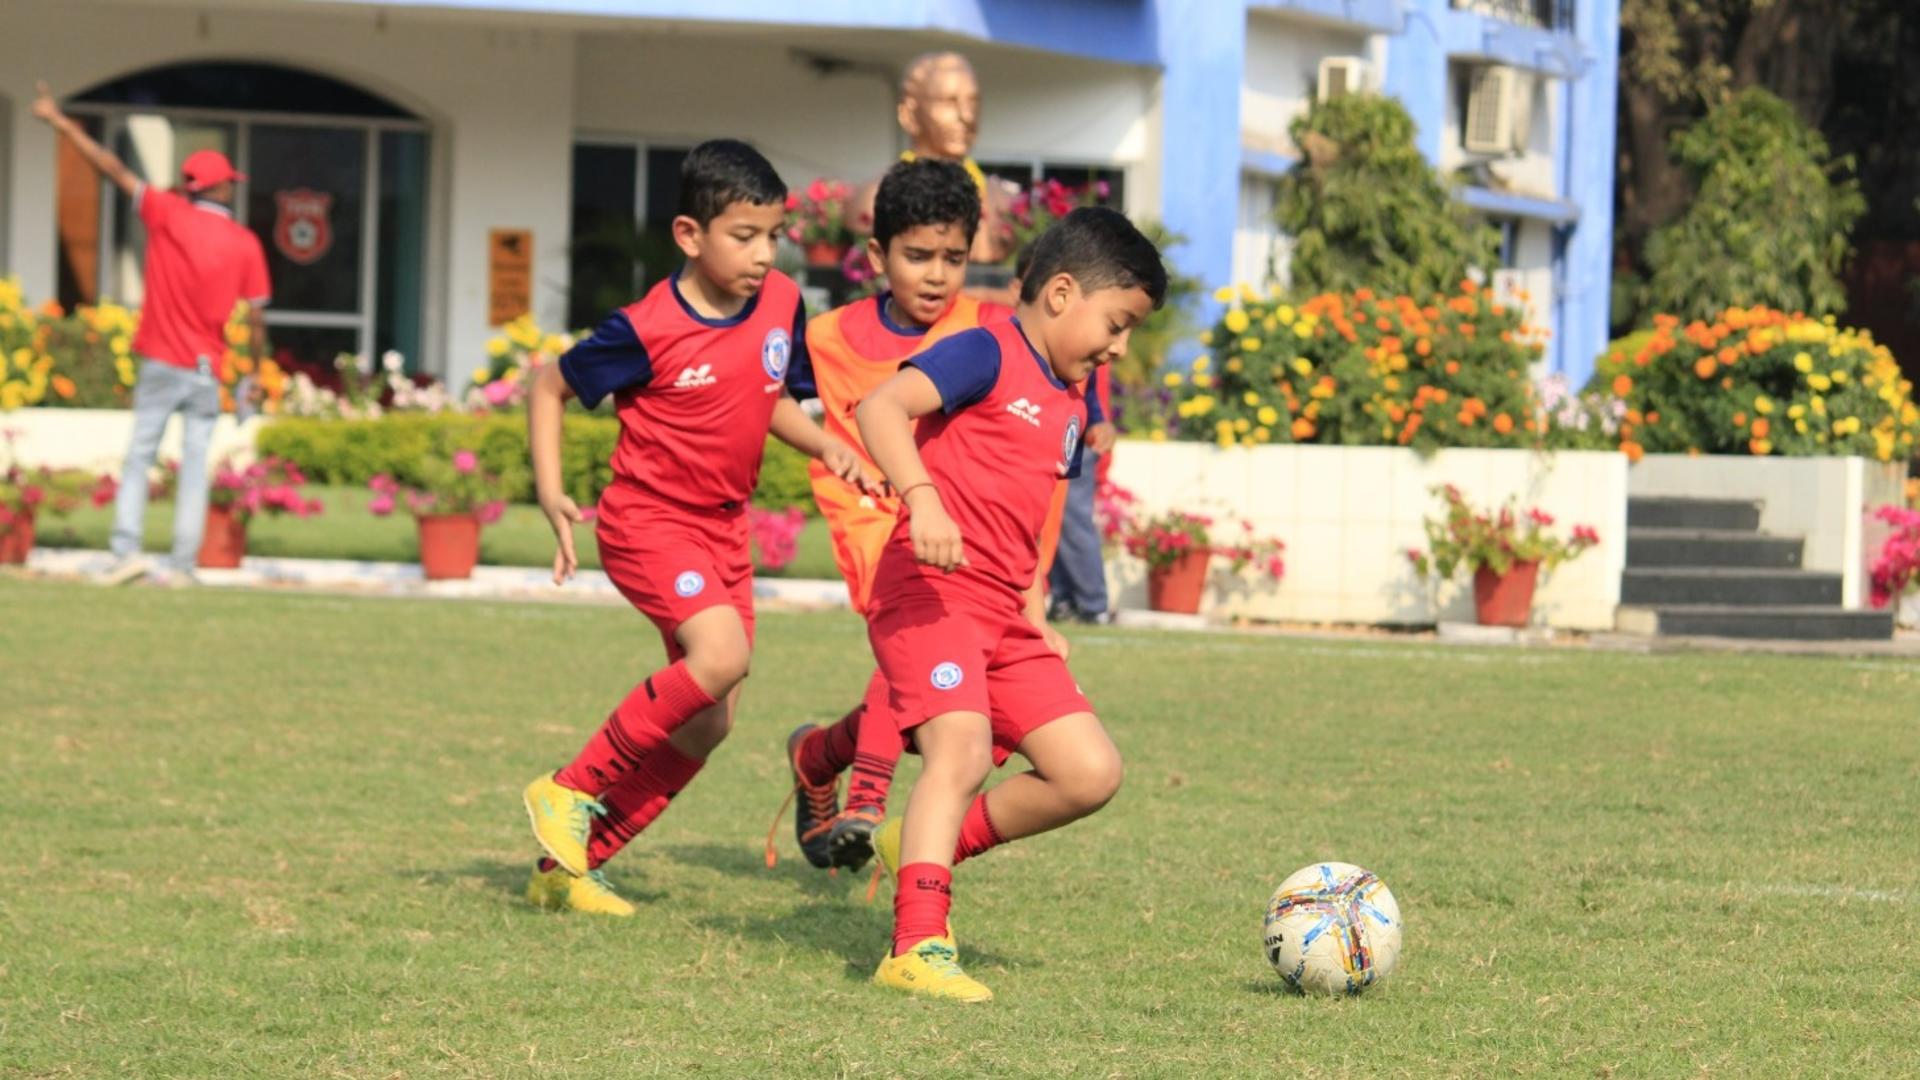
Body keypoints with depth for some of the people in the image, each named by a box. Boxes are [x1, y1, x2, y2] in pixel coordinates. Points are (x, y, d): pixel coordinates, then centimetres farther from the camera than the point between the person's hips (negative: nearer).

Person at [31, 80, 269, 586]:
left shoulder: (168, 214, -6)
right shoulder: (246, 244, -2)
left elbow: (113, 168, -4)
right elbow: (256, 317, -2)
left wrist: (60, 122, 1)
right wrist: (255, 371, 11)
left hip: (160, 367, -1)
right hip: (207, 372, 1)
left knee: (138, 458, 4)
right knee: (194, 466, 5)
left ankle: (127, 550, -8)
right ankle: (182, 564, 0)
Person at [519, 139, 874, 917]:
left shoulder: (783, 304, -1)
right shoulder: (649, 329, -18)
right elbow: (550, 386, -5)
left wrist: (825, 445, -3)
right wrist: (549, 491, -15)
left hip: (723, 527, 7)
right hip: (648, 521, -7)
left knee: (709, 723, 6)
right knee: (721, 653, -29)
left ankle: (567, 866, 16)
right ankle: (573, 790, -12)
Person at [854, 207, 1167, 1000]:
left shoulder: (1071, 406, 20)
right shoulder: (988, 355, -6)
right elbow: (881, 406, -21)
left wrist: (1034, 613, 19)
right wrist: (921, 498, -34)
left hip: (1004, 618, 8)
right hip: (931, 592, -8)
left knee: (1091, 772, 2)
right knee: (963, 749, -25)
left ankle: (927, 846, 16)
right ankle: (917, 947, -29)